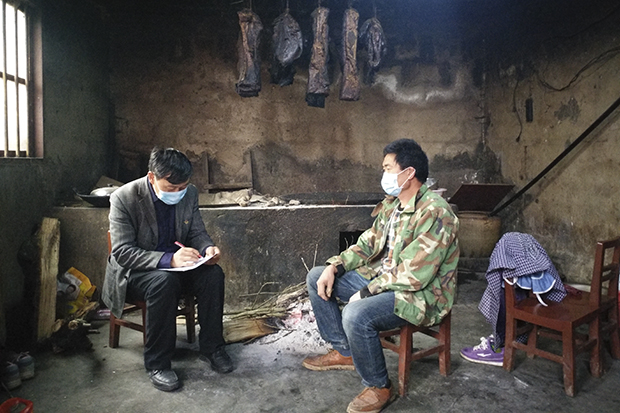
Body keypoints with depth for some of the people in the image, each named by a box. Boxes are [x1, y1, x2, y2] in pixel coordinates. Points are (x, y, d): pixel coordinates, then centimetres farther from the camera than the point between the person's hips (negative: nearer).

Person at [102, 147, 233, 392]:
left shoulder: (189, 193, -6)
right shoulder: (124, 198, -19)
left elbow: (197, 233, 4)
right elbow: (122, 252, -23)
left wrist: (207, 248, -21)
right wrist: (168, 260, -38)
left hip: (176, 264, 4)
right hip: (133, 271, -4)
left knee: (213, 274, -23)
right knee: (164, 280, -36)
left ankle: (211, 348, -6)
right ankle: (157, 363, -20)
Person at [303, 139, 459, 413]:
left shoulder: (434, 213, -24)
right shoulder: (392, 204, 5)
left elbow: (414, 275, -27)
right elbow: (369, 243, 10)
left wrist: (367, 291, -20)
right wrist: (335, 266, -4)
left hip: (421, 294, -9)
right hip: (382, 277, 10)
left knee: (356, 315, -35)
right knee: (317, 278, 6)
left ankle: (379, 388, -5)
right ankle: (343, 352, 19)